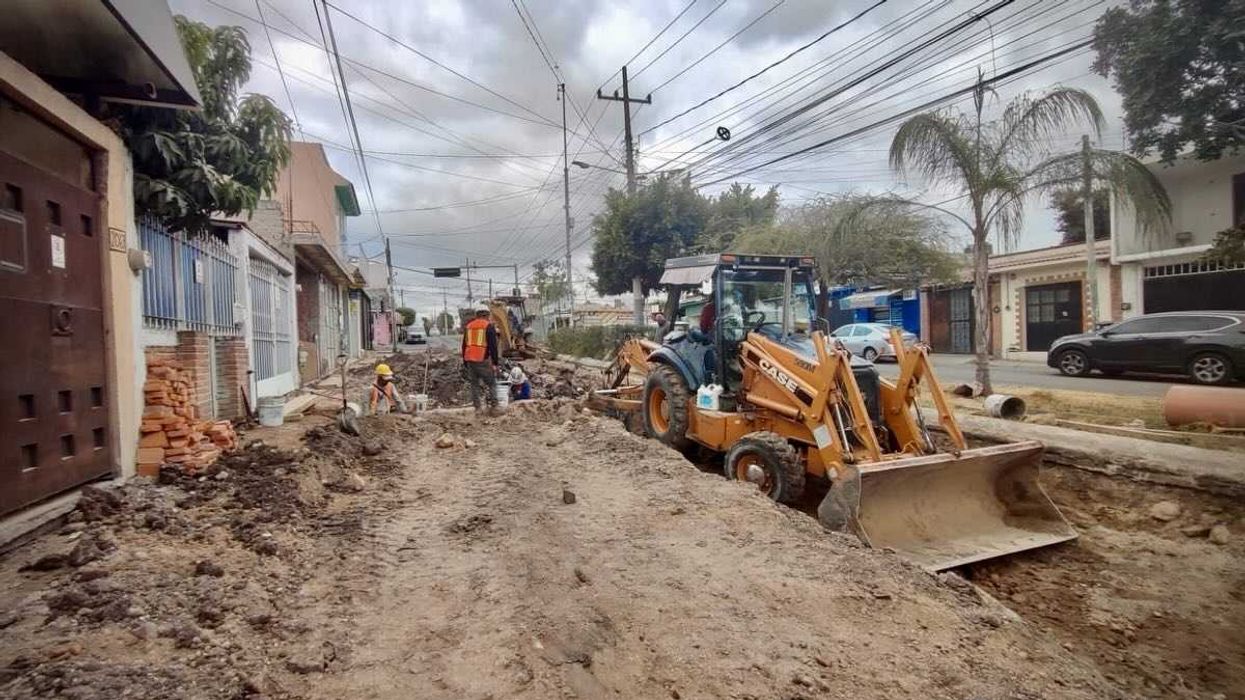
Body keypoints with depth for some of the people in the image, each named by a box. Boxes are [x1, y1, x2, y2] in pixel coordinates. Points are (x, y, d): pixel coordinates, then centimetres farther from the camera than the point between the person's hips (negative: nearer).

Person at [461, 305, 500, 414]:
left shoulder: (468, 326, 15)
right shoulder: (489, 326, -3)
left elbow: (464, 346, 19)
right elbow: (493, 346, -9)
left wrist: (465, 363, 24)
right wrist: (495, 363, -6)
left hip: (470, 360, 5)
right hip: (483, 360, -5)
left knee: (474, 385, 11)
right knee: (491, 384, 2)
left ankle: (477, 408, 10)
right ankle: (493, 406, -8)